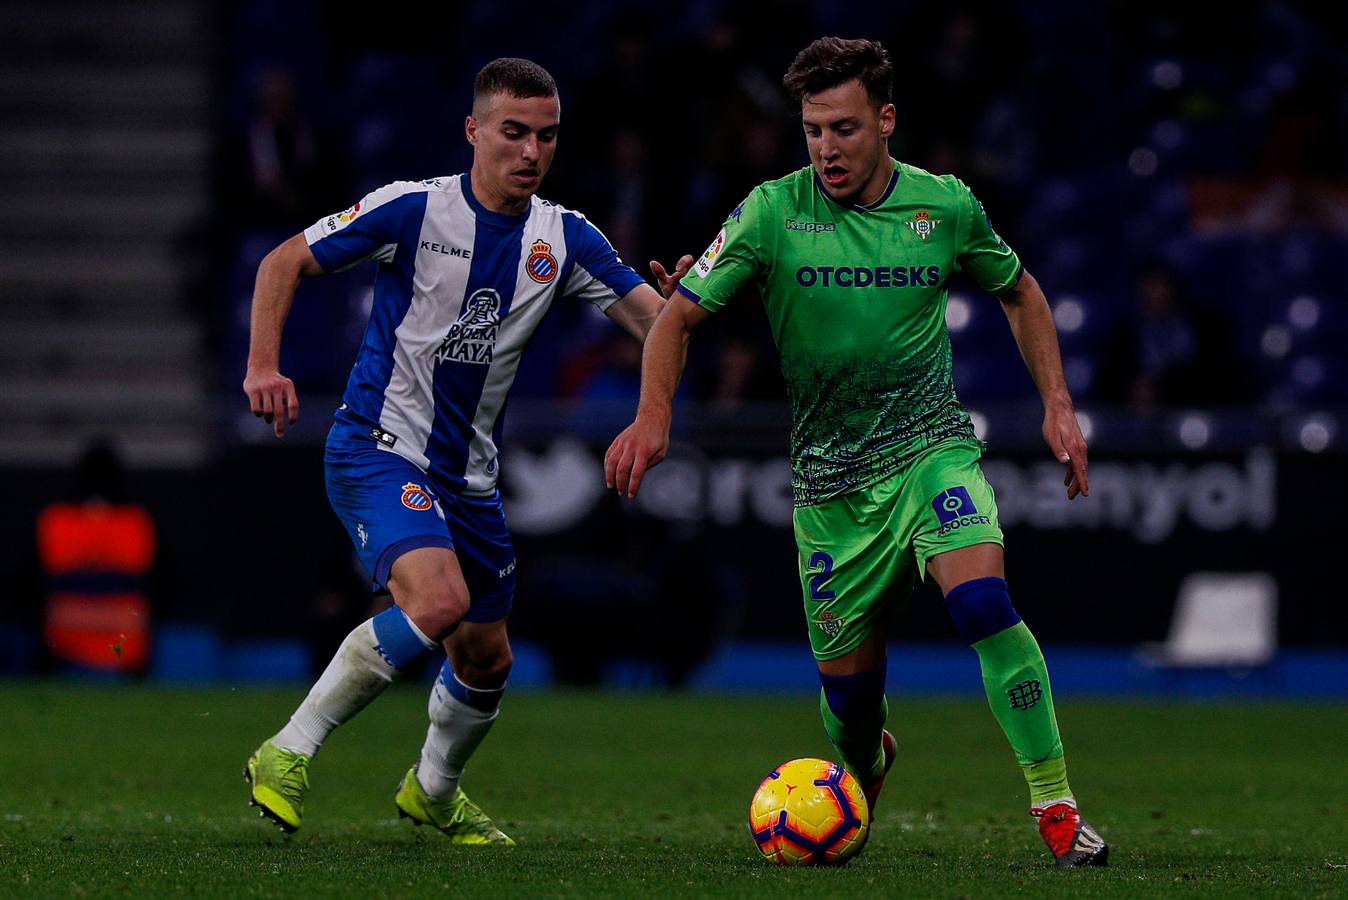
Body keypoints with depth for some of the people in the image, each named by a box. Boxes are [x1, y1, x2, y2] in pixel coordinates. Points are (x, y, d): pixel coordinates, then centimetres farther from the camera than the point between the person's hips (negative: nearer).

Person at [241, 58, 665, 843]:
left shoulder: (566, 238, 1)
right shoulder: (413, 210, -11)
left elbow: (655, 321, -7)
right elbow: (285, 262, -4)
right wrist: (264, 365, -17)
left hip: (469, 475, 6)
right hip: (378, 448, -6)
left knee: (486, 660, 15)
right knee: (438, 600, -30)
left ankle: (434, 792, 44)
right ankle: (288, 754, -19)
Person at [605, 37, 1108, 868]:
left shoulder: (946, 207, -3)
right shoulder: (773, 213, -7)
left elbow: (1020, 293, 15)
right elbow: (680, 315, -5)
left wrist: (1059, 406, 7)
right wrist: (653, 414, -22)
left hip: (930, 447, -1)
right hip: (830, 475, 1)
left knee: (982, 602, -27)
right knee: (849, 683, 4)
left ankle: (1057, 807, -20)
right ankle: (865, 767, 42)